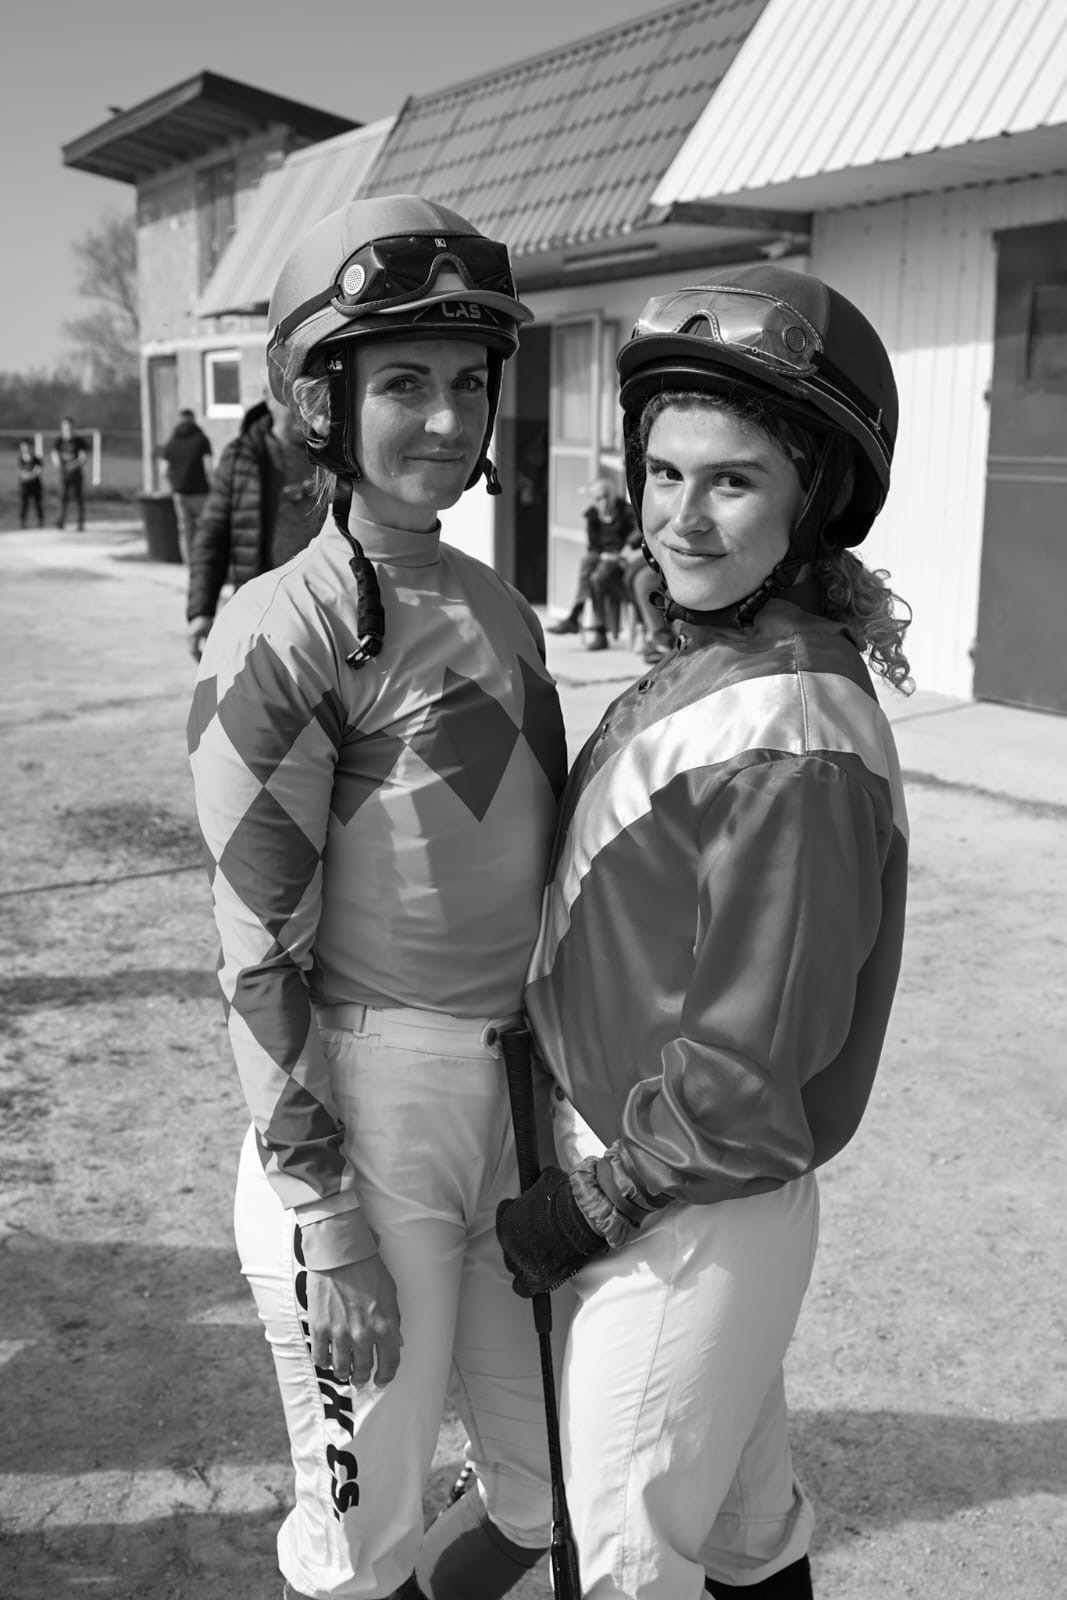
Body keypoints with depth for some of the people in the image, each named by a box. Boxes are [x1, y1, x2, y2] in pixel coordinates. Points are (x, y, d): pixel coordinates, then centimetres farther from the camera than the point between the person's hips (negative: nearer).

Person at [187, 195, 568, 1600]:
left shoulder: (500, 608, 8)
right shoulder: (287, 630, -14)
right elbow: (260, 953, -16)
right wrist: (329, 1230, -16)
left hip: (523, 1100, 7)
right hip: (371, 1106, -7)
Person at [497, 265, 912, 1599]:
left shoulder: (793, 734, -26)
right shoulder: (705, 666, 1)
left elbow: (750, 1066, -24)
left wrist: (587, 1206, -13)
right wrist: (588, 1161, 13)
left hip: (693, 1219, -8)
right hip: (645, 1165, 8)